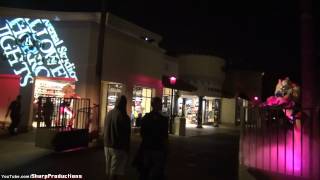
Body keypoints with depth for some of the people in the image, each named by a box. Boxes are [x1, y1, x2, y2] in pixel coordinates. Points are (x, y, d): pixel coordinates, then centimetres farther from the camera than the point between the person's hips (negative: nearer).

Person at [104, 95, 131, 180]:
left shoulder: (109, 113, 3)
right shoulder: (124, 116, -17)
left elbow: (106, 130, 10)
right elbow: (126, 135, -14)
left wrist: (107, 143, 19)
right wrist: (127, 149, -4)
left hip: (107, 145, 7)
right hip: (118, 147, -7)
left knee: (109, 170, 18)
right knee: (115, 171, 2)